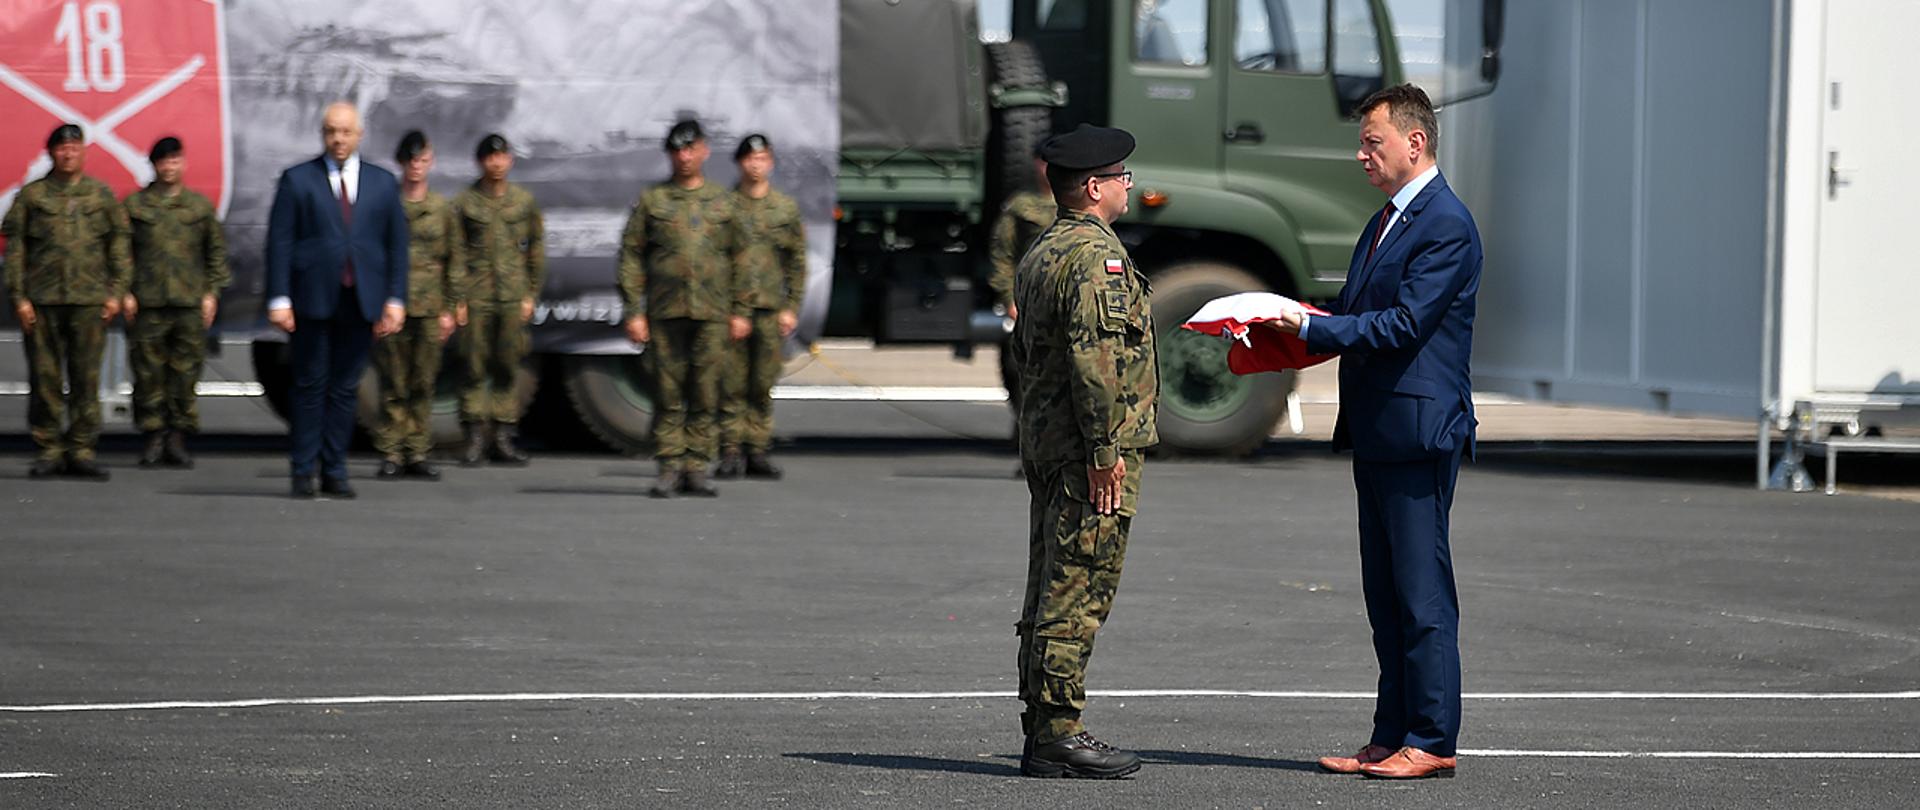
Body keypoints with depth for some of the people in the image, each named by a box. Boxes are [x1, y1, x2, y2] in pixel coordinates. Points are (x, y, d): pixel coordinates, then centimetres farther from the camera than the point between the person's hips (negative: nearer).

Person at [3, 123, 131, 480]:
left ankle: (82, 450, 6)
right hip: (41, 300, -1)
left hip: (89, 300, 1)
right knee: (45, 377, 1)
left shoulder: (101, 195, 10)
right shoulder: (31, 195, 6)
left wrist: (116, 291, 3)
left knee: (86, 377, 1)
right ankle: (49, 449, 7)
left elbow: (118, 244, 11)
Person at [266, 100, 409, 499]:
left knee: (345, 388, 5)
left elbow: (396, 244, 11)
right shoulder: (297, 180, 4)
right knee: (310, 385, 1)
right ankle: (303, 471, 7)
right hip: (312, 298, -2)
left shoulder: (383, 183, 11)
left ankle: (335, 471, 10)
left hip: (361, 300, 2)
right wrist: (279, 299, -8)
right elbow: (279, 242, 0)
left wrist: (395, 299, 3)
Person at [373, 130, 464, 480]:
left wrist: (451, 308, 6)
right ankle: (391, 454, 2)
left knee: (423, 383, 3)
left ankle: (418, 454, 9)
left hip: (429, 307, 2)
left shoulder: (442, 208, 9)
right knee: (393, 384, -2)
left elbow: (455, 260, 11)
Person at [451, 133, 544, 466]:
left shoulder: (525, 201, 9)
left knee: (508, 368, 4)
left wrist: (531, 294, 7)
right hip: (476, 298, -2)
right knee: (475, 367, -3)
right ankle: (476, 437, 1)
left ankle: (503, 438, 9)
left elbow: (537, 249, 13)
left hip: (513, 298, 2)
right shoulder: (465, 202, 3)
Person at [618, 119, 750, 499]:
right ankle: (670, 467, 2)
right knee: (668, 395, -2)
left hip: (711, 312, 1)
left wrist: (740, 311, 7)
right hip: (665, 311, -1)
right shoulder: (651, 201, 8)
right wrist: (633, 311, -3)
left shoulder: (724, 202, 12)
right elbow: (631, 257, 5)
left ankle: (697, 468, 6)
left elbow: (740, 257, 14)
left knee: (705, 395, 1)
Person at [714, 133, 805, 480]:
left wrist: (791, 308, 4)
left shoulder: (786, 208, 10)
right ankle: (731, 451, 1)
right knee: (731, 383, -3)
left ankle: (757, 451, 9)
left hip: (770, 309, 2)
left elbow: (797, 262, 11)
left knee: (763, 385, 3)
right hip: (730, 306, -1)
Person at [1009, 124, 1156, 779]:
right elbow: (1095, 356, -21)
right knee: (1076, 597, -8)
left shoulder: (1038, 256, 17)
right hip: (1089, 450, -10)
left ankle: (1043, 733, 15)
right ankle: (1057, 735, -7)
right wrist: (1106, 448, -21)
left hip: (1043, 446, 10)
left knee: (1050, 595, 11)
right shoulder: (1097, 254, -14)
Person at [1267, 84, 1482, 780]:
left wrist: (1313, 329, -17)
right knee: (1385, 593, 12)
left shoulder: (1447, 225, -13)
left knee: (1422, 592, -6)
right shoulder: (1386, 221, 18)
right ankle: (1392, 736, 17)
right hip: (1377, 432, 10)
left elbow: (1403, 323, -20)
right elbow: (1358, 314, 20)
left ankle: (1431, 742, -1)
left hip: (1417, 430, -10)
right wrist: (1298, 325, 3)